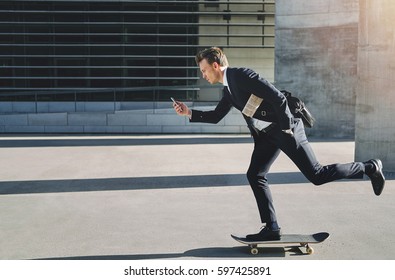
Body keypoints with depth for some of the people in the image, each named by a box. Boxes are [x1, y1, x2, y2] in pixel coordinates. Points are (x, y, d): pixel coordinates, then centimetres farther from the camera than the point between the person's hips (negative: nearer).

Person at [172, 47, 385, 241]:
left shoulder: (241, 75, -18)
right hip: (266, 134, 9)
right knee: (255, 175, 1)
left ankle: (369, 168, 13)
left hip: (284, 130, -9)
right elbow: (215, 116, 21)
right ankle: (271, 228, 8)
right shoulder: (228, 89, 12)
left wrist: (287, 128, -18)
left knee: (317, 175, -6)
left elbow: (278, 97, -23)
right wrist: (189, 113, 10)